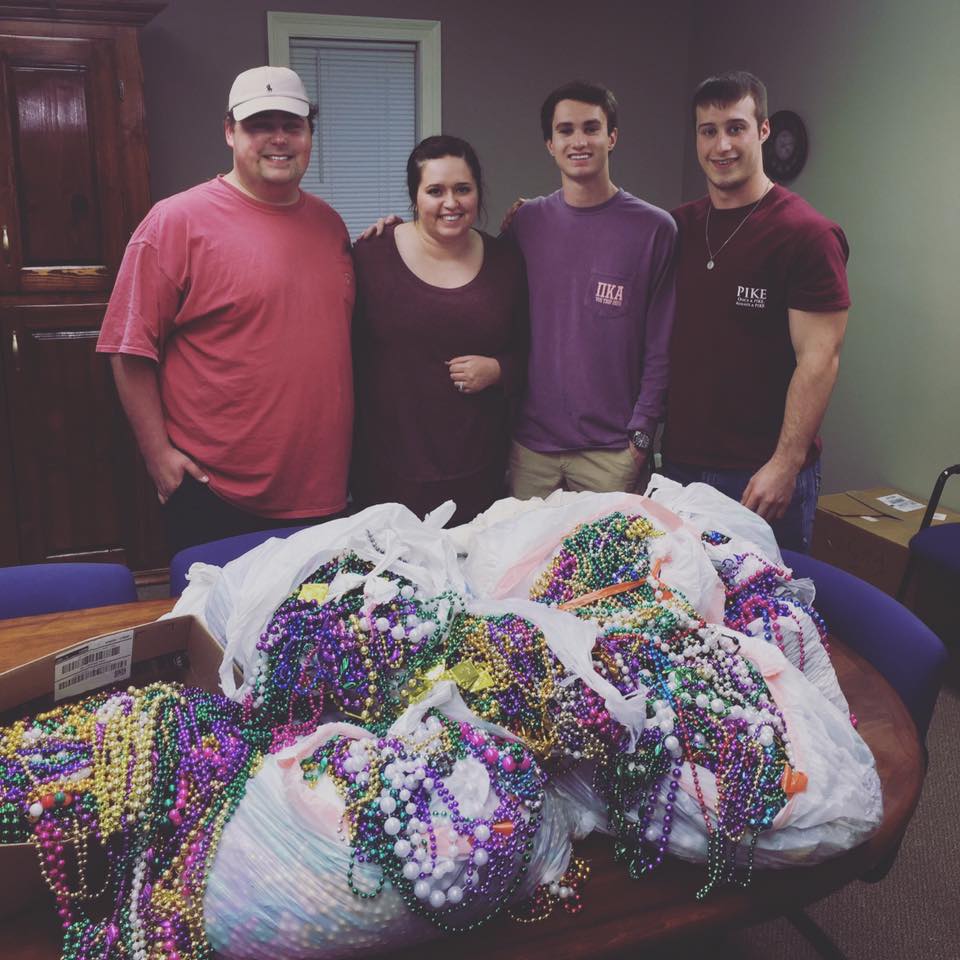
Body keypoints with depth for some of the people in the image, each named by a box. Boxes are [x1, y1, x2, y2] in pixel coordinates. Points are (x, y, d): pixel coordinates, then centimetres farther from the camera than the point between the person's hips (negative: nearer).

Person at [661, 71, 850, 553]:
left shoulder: (808, 234, -9)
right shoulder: (678, 226, 7)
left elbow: (819, 359, -13)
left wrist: (785, 465, -18)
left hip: (762, 475, -5)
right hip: (680, 463, 5)